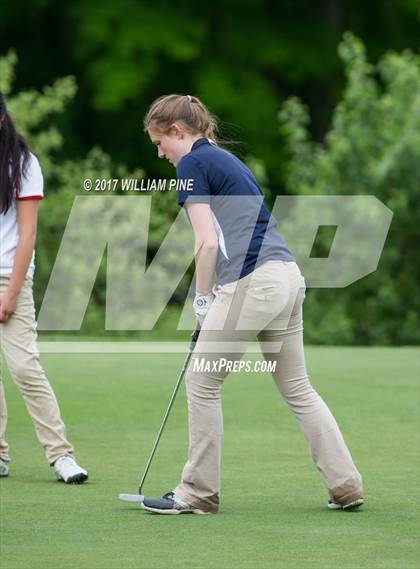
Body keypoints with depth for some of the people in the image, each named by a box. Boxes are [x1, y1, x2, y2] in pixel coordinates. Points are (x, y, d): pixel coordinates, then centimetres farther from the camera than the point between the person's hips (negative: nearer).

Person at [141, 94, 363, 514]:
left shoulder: (192, 164, -4)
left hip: (253, 282, -9)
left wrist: (203, 298, 1)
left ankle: (198, 493, 9)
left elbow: (208, 242, -11)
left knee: (202, 384, 3)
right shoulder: (226, 160, 24)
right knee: (297, 387, 14)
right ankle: (346, 486, 12)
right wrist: (216, 296, 21)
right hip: (288, 275, 9)